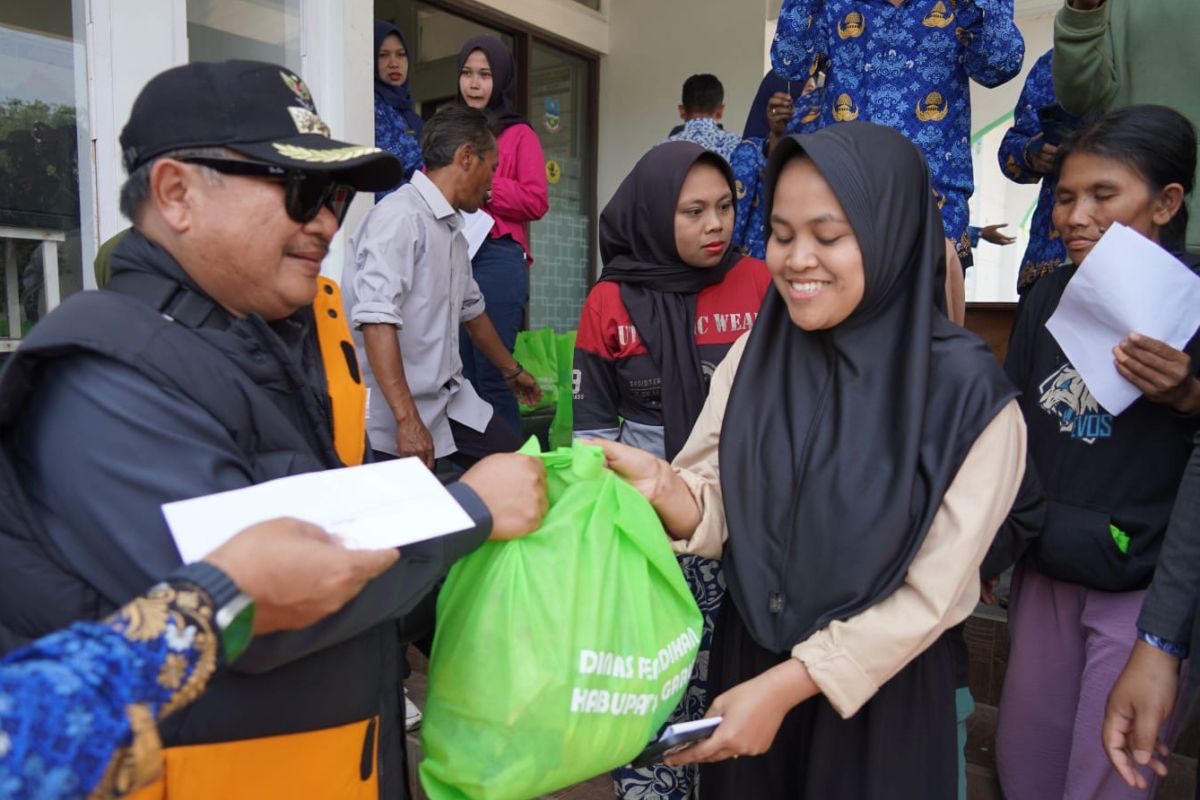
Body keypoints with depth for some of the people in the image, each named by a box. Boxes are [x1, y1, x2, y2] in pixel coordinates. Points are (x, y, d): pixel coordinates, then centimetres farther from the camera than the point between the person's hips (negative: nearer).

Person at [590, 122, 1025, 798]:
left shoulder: (966, 391, -19)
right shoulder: (753, 355, -6)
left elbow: (929, 595, -16)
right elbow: (721, 509, -6)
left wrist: (786, 687, -18)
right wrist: (664, 486, -27)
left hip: (879, 688, -3)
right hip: (744, 655, 4)